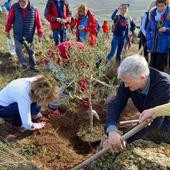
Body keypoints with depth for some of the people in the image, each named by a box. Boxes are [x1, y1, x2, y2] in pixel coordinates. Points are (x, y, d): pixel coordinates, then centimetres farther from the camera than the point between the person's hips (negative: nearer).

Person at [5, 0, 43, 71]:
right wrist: (7, 30, 5)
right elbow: (10, 20, -1)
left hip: (29, 35, 0)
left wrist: (40, 34, -3)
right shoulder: (14, 7, -9)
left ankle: (33, 65, 25)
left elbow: (38, 22, -5)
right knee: (18, 49, -9)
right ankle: (24, 64, 5)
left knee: (31, 50, 10)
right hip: (18, 34, 0)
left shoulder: (34, 9, -11)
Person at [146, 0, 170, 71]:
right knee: (152, 66, 11)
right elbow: (148, 29, 14)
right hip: (153, 46, 4)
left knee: (159, 67, -2)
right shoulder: (153, 14, 5)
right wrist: (149, 41, 4)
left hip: (163, 46, -4)